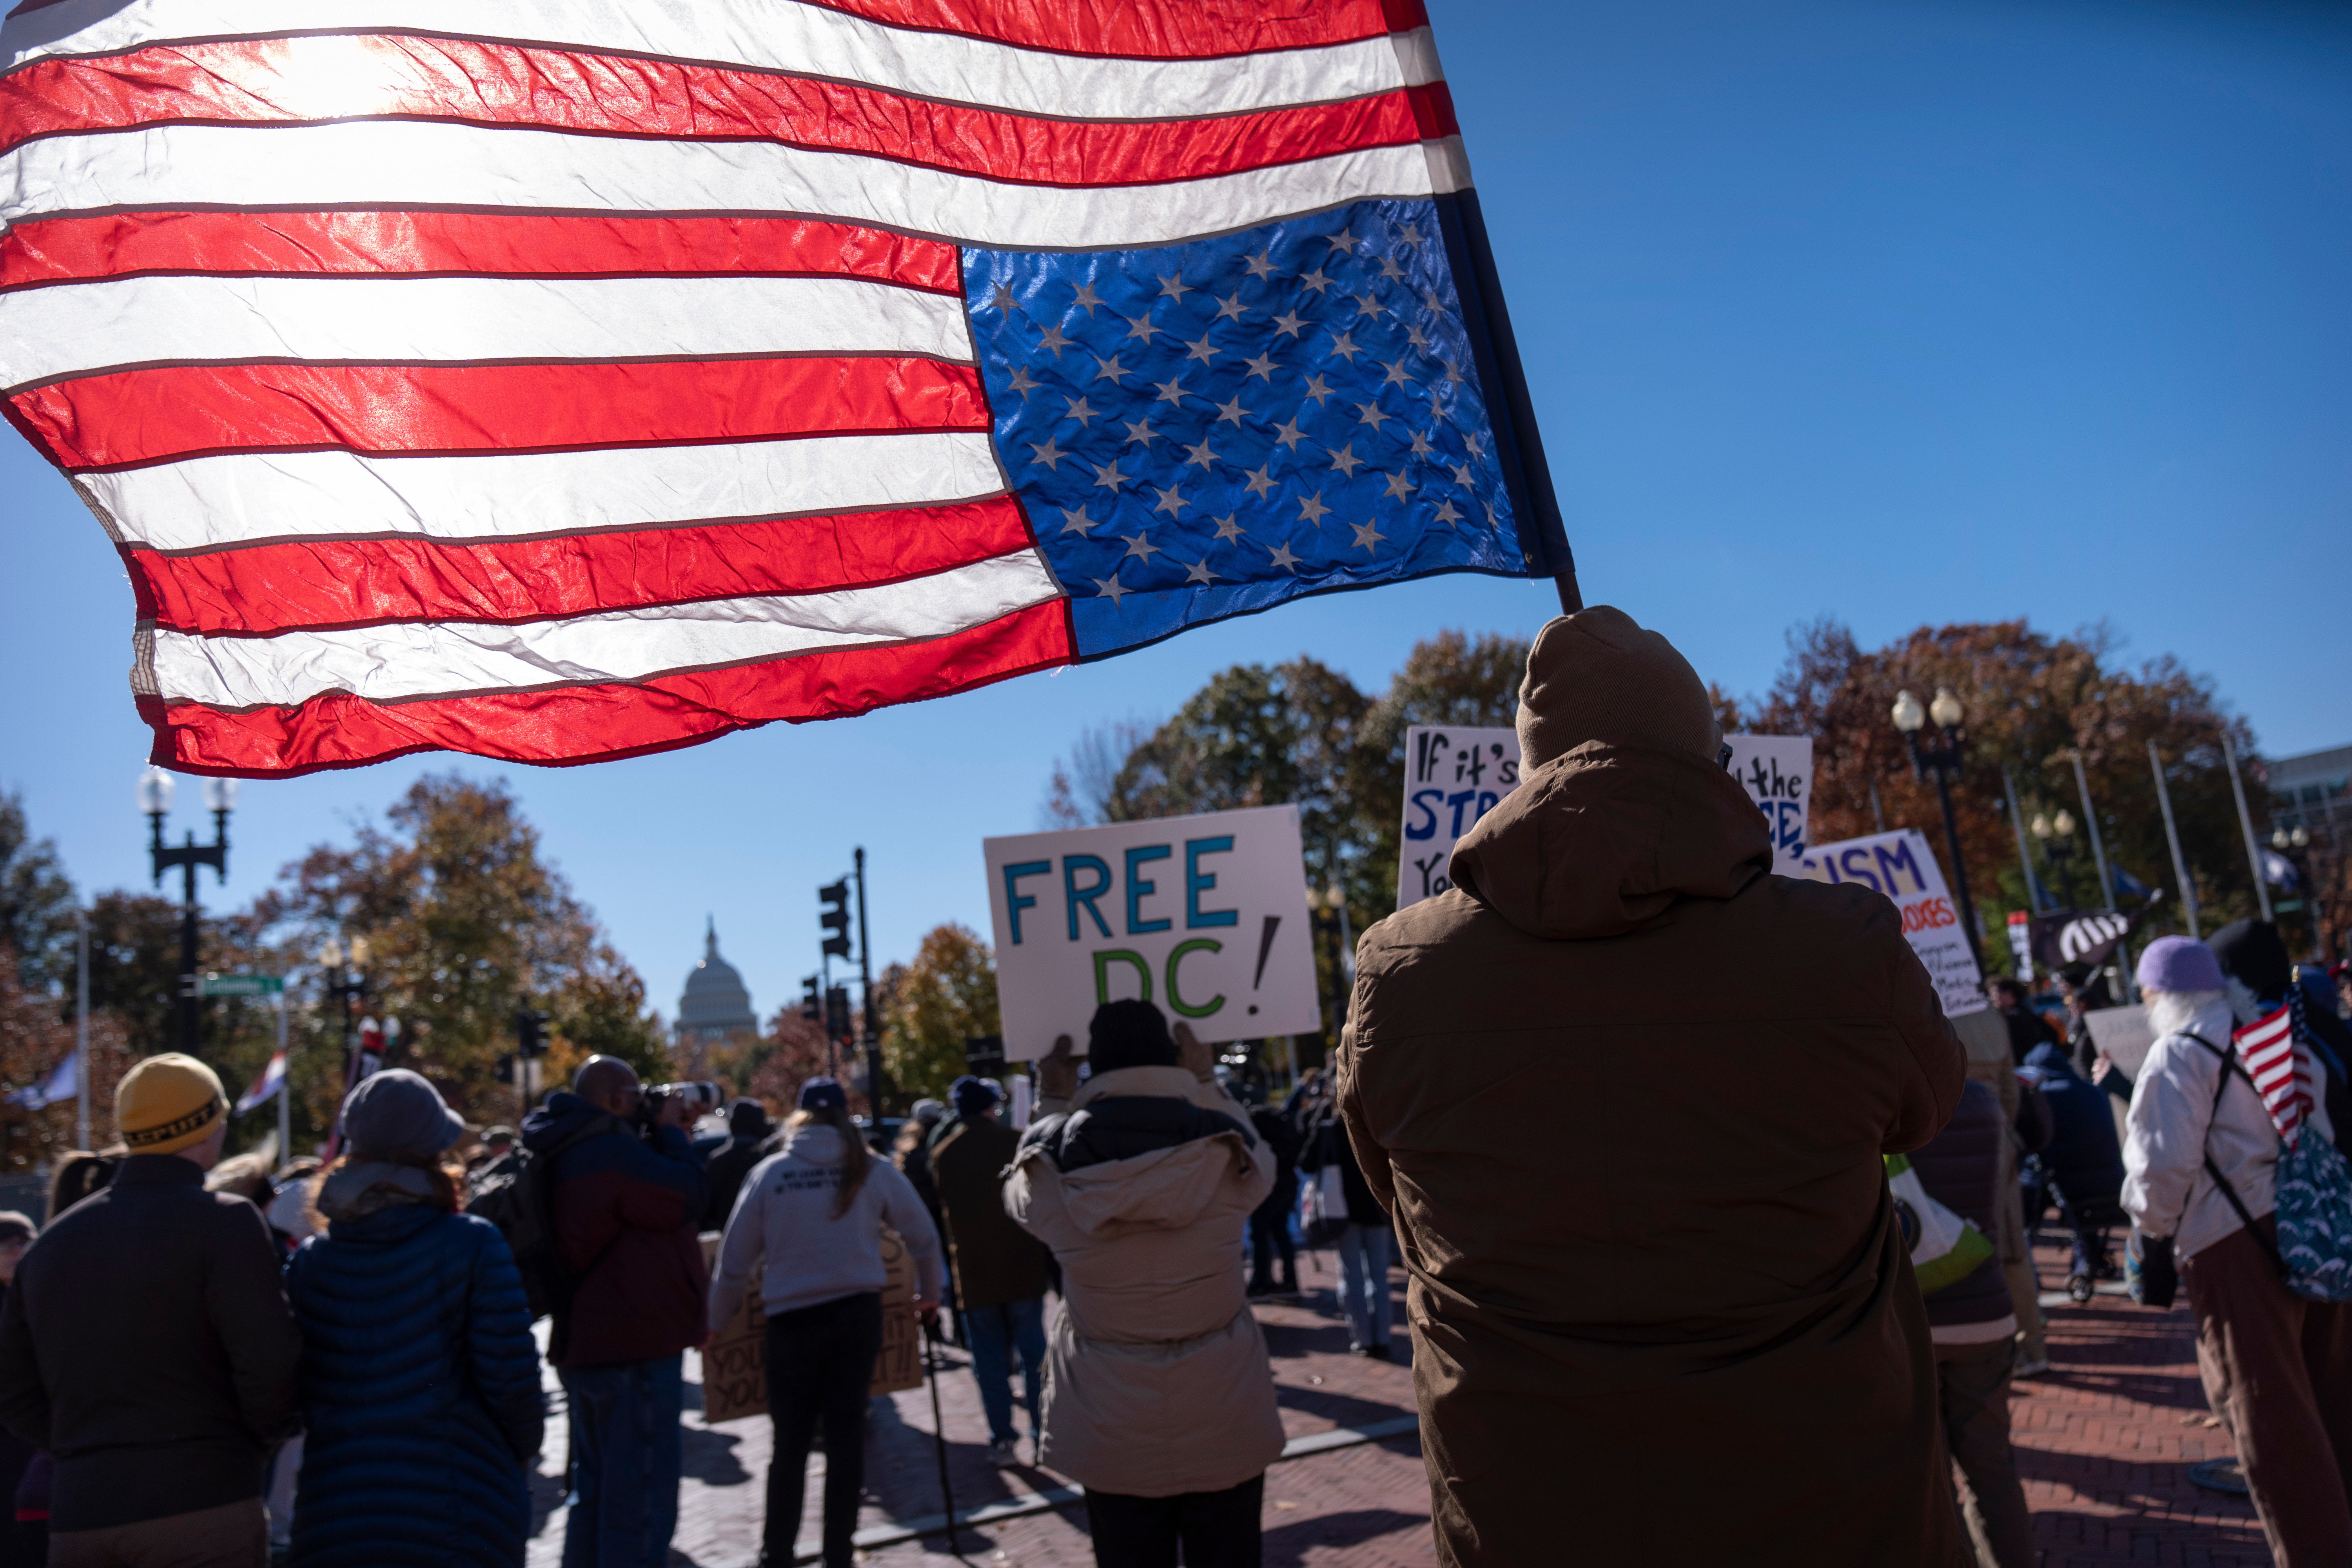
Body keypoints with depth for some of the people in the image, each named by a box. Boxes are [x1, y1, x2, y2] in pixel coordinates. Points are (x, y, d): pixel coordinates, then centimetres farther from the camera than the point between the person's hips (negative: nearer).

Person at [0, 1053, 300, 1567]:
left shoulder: (52, 1241, 13)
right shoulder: (224, 1222, -9)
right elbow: (269, 1357, -16)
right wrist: (256, 1441, 1)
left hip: (79, 1513, 6)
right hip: (202, 1503, -6)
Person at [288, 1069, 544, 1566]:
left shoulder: (307, 1262, 0)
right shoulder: (474, 1246, -11)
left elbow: (298, 1395, 4)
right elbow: (511, 1376, -12)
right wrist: (524, 1448, 6)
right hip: (459, 1518, -3)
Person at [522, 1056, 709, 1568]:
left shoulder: (574, 1153, 12)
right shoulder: (612, 1151, -21)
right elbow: (690, 1196, -18)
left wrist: (659, 1135, 8)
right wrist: (670, 1131, -7)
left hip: (588, 1344, 11)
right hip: (635, 1346, -11)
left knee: (595, 1489, 21)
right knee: (641, 1498, -5)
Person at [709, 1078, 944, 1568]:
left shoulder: (768, 1173, -3)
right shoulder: (873, 1170, -3)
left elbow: (734, 1259, 2)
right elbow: (924, 1237, 3)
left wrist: (716, 1321, 17)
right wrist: (929, 1294, 20)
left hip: (791, 1317, 0)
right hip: (858, 1312, 0)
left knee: (790, 1443, 14)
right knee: (846, 1437, 10)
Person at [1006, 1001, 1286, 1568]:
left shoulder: (1050, 1174, -10)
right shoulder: (1229, 1156, -11)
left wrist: (1053, 1104, 21)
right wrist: (1206, 1084, 22)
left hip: (1111, 1430, 1)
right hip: (1223, 1421, 0)